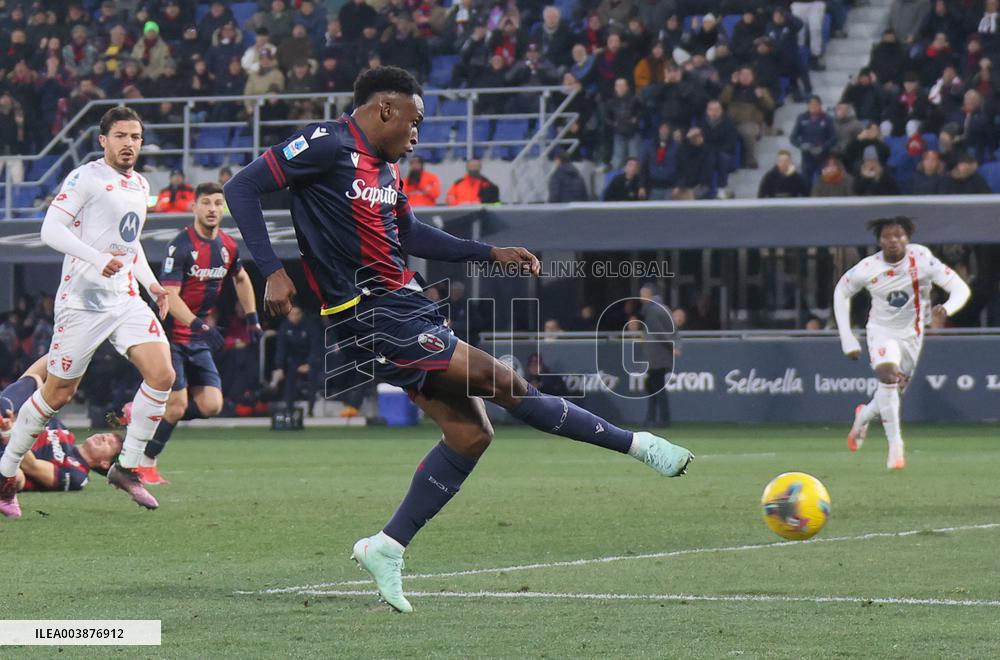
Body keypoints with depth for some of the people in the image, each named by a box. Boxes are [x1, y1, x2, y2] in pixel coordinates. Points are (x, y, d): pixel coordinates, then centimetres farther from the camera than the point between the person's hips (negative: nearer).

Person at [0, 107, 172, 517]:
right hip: (83, 301, -6)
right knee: (58, 394, -1)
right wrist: (98, 259, -27)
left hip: (125, 299, 7)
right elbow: (50, 229, -16)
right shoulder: (86, 178, -9)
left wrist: (151, 283, 14)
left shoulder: (140, 185, 15)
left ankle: (127, 467, 1)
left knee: (162, 374, -12)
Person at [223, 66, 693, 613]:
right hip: (370, 316, -10)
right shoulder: (329, 145, -12)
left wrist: (491, 254, 22)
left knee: (470, 433, 5)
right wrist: (273, 272, -23)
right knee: (503, 383, -10)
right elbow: (241, 188, -14)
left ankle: (387, 548, 9)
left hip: (404, 306, 10)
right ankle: (635, 444, -2)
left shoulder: (384, 167, 15)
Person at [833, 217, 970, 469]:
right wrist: (847, 338, -5)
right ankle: (895, 446, -21)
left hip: (912, 334, 2)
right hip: (881, 331, -2)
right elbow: (841, 291, 0)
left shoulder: (922, 261, -21)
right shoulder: (868, 268, -18)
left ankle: (864, 416, 46)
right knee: (888, 375, -28)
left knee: (893, 391, 11)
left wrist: (947, 308, -46)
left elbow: (960, 288, -22)